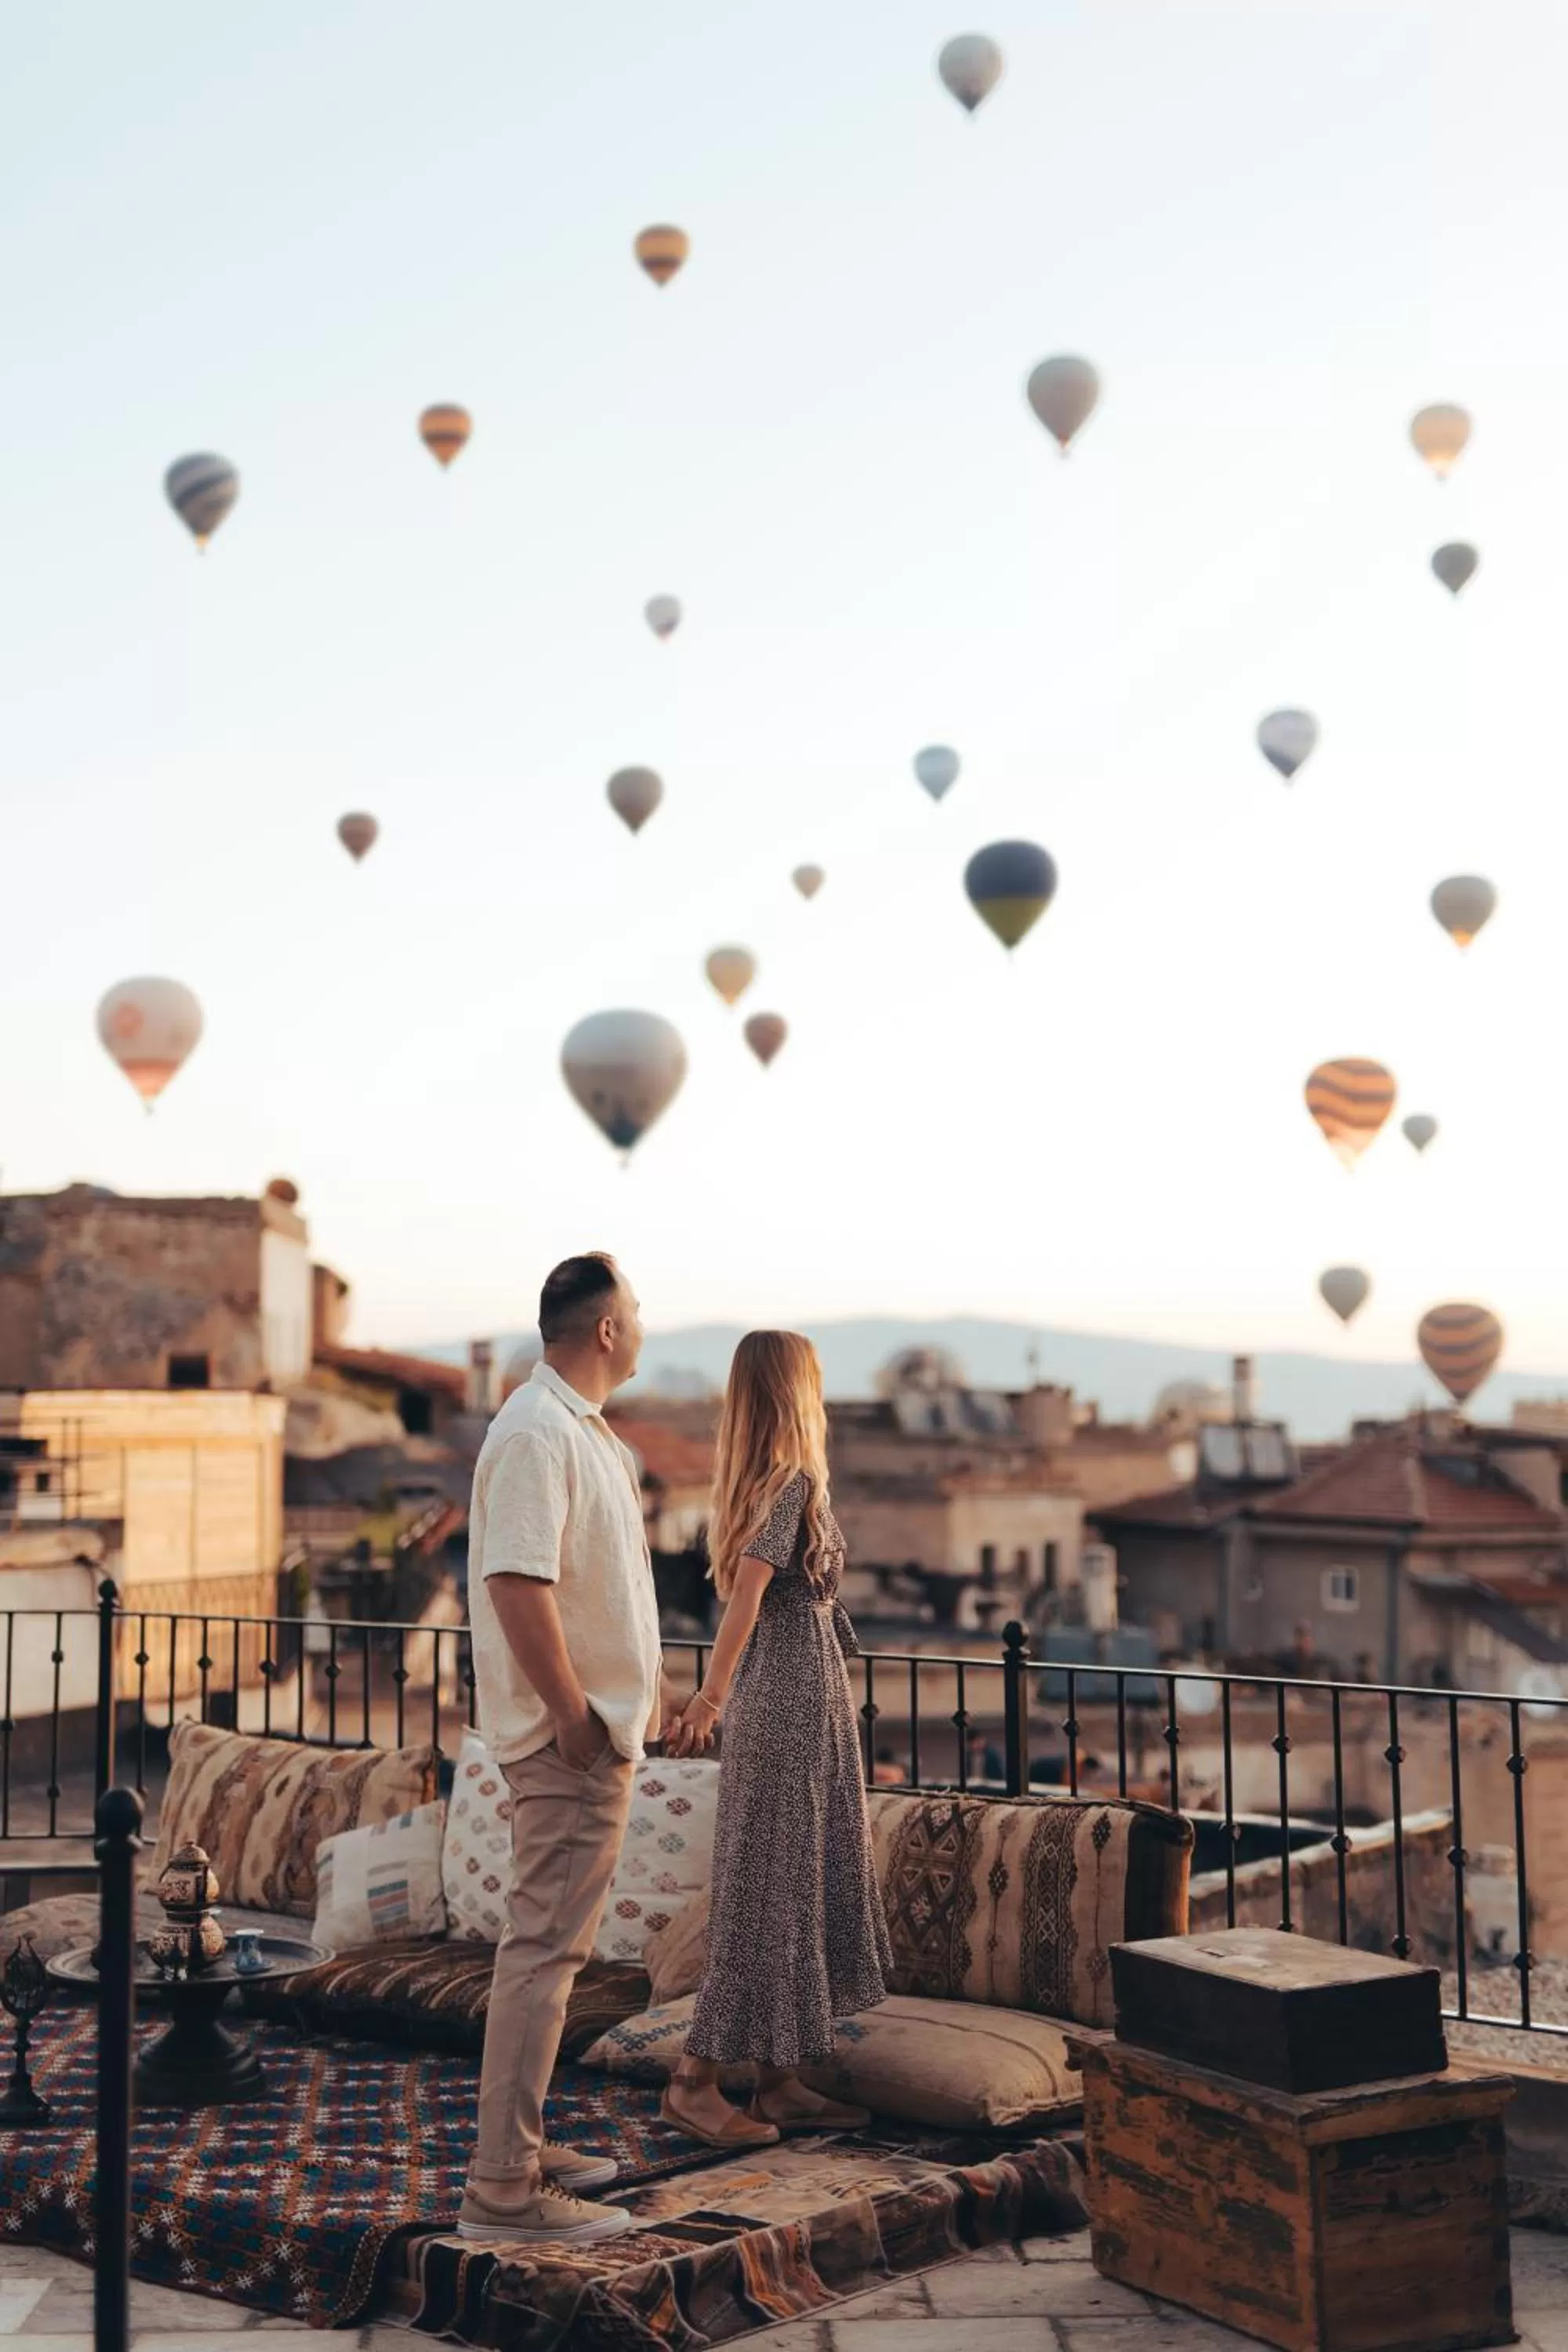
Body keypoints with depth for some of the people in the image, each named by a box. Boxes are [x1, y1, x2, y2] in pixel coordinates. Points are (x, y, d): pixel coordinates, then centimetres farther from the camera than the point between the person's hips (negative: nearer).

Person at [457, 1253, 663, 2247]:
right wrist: (573, 1715, -23)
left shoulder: (584, 1430, 15)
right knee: (546, 1948, -7)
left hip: (597, 1727, 11)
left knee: (554, 1940, 16)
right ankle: (505, 2187, -1)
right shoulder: (538, 1434, -18)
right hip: (570, 1736, -11)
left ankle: (523, 2143, 27)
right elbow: (515, 1582, -26)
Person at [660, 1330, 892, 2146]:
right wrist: (711, 1697, -25)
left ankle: (779, 2084, 17)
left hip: (774, 1692, 9)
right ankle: (695, 2079, 2)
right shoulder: (795, 1480, -14)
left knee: (798, 1882, 12)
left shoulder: (755, 1481, 11)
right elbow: (746, 1594, -22)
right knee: (772, 1885, -3)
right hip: (795, 1693, -9)